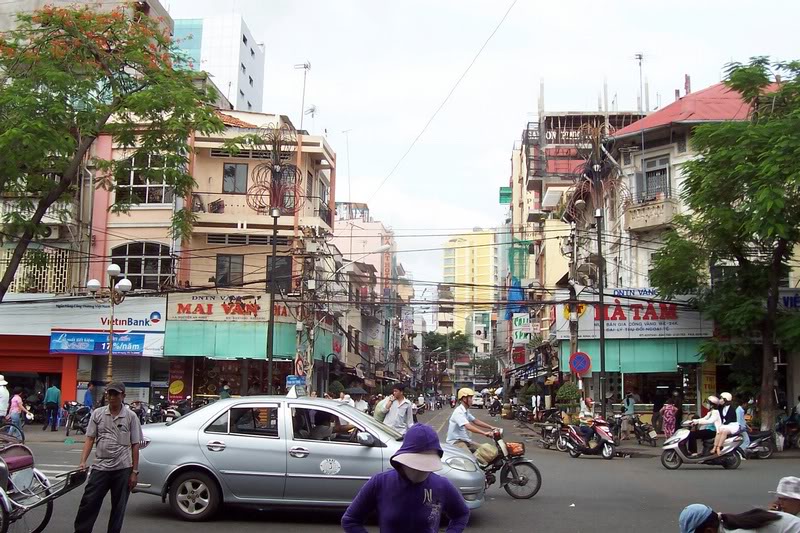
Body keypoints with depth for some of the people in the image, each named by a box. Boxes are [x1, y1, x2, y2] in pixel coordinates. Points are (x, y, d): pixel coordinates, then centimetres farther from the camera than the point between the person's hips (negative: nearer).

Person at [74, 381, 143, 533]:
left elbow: (135, 445, 0)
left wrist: (135, 471, -2)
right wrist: (83, 462, -9)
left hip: (123, 469, -1)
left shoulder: (131, 416, -1)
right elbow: (90, 439, 4)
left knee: (118, 507, 8)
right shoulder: (98, 414, 3)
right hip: (100, 467, 1)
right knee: (88, 503, 0)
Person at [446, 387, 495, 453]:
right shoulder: (459, 412, -21)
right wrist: (484, 433, -39)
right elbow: (468, 427, -32)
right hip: (456, 442, -10)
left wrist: (490, 427, 7)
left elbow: (475, 421, 18)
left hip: (465, 440, 10)